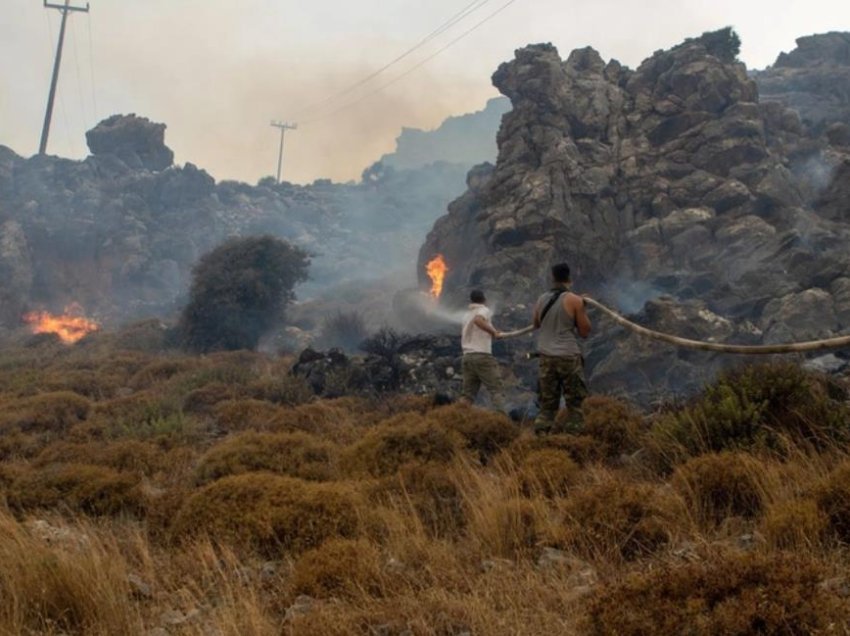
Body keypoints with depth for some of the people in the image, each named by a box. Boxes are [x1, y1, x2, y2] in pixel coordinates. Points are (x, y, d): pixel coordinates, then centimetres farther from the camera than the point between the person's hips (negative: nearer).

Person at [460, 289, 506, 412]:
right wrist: (493, 332, -18)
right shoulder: (484, 310, -1)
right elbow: (478, 320, -24)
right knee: (496, 390, -7)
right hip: (482, 356, -6)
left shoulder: (467, 314, 20)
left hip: (467, 356, 7)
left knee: (468, 394, 8)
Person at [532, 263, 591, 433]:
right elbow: (584, 332, -3)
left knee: (547, 403, 9)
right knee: (574, 401, 5)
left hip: (546, 356, 4)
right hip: (568, 357, -4)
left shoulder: (541, 300, 6)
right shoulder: (575, 300, -7)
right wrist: (583, 312, 10)